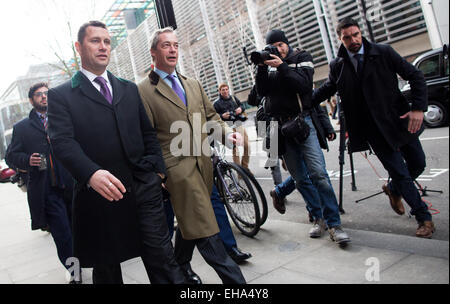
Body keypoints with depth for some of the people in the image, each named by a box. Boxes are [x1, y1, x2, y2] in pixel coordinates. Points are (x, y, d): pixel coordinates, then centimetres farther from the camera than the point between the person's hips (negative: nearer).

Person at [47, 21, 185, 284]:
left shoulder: (129, 89, 17)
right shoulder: (61, 95, 3)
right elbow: (63, 141, -11)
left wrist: (158, 171, 5)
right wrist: (91, 173, -29)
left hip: (144, 187, 3)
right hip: (99, 192, -2)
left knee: (162, 255, 1)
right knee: (106, 267, 12)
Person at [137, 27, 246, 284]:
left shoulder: (193, 84, 17)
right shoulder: (144, 91, -3)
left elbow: (211, 116, 20)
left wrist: (227, 133, 1)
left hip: (203, 164, 7)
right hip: (178, 168, -7)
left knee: (190, 222, 19)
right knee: (206, 233, -7)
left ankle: (180, 268, 39)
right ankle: (235, 279, 0)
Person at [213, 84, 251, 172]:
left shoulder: (233, 98, 15)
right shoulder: (217, 103, 3)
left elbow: (241, 106, 24)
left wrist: (241, 109, 1)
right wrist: (222, 116, -17)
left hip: (239, 124, 4)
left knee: (247, 146, 2)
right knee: (235, 149, -6)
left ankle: (245, 167, 19)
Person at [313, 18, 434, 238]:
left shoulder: (383, 53, -4)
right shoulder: (337, 66, -1)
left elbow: (415, 77, -1)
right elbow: (326, 90, 16)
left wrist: (418, 108, -13)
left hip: (399, 119, 1)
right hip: (373, 129, -1)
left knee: (418, 164, 9)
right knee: (400, 173, -2)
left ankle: (393, 189, 40)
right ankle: (424, 218, 17)